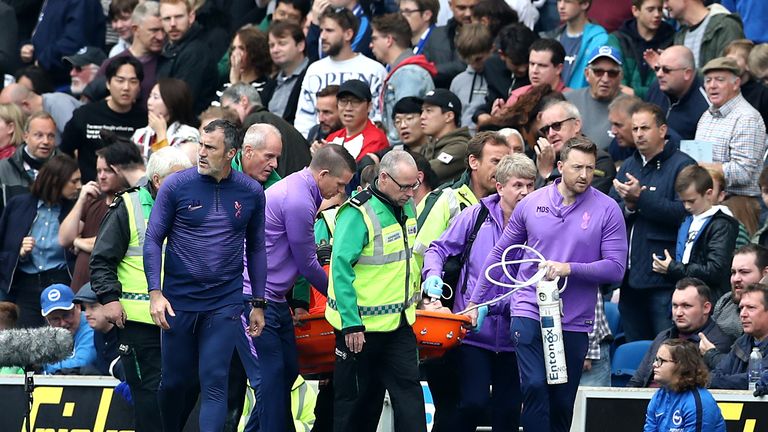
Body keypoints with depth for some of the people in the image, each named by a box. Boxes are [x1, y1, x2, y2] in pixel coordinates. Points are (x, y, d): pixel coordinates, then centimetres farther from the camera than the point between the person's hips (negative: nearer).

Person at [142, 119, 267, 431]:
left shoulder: (251, 193, 1)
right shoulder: (177, 186, -5)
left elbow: (256, 249, 11)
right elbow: (153, 240, -1)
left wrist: (258, 304, 10)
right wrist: (155, 292, -10)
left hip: (225, 304, 0)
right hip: (179, 301, 0)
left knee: (214, 383, -7)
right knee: (174, 381, 9)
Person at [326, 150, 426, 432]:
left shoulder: (407, 207, 6)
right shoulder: (358, 213, -18)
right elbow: (340, 268, -21)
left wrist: (413, 299, 22)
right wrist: (351, 324, -22)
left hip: (399, 321, 6)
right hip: (359, 326, -6)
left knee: (409, 389, -2)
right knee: (356, 398, 4)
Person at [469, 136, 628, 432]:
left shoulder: (607, 210, -3)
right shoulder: (532, 203, 3)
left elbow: (615, 268, -8)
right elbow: (500, 253, 13)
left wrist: (569, 269, -20)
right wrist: (475, 301, 14)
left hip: (574, 319, 0)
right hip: (530, 311, 0)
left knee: (562, 402, 7)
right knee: (535, 386, -16)